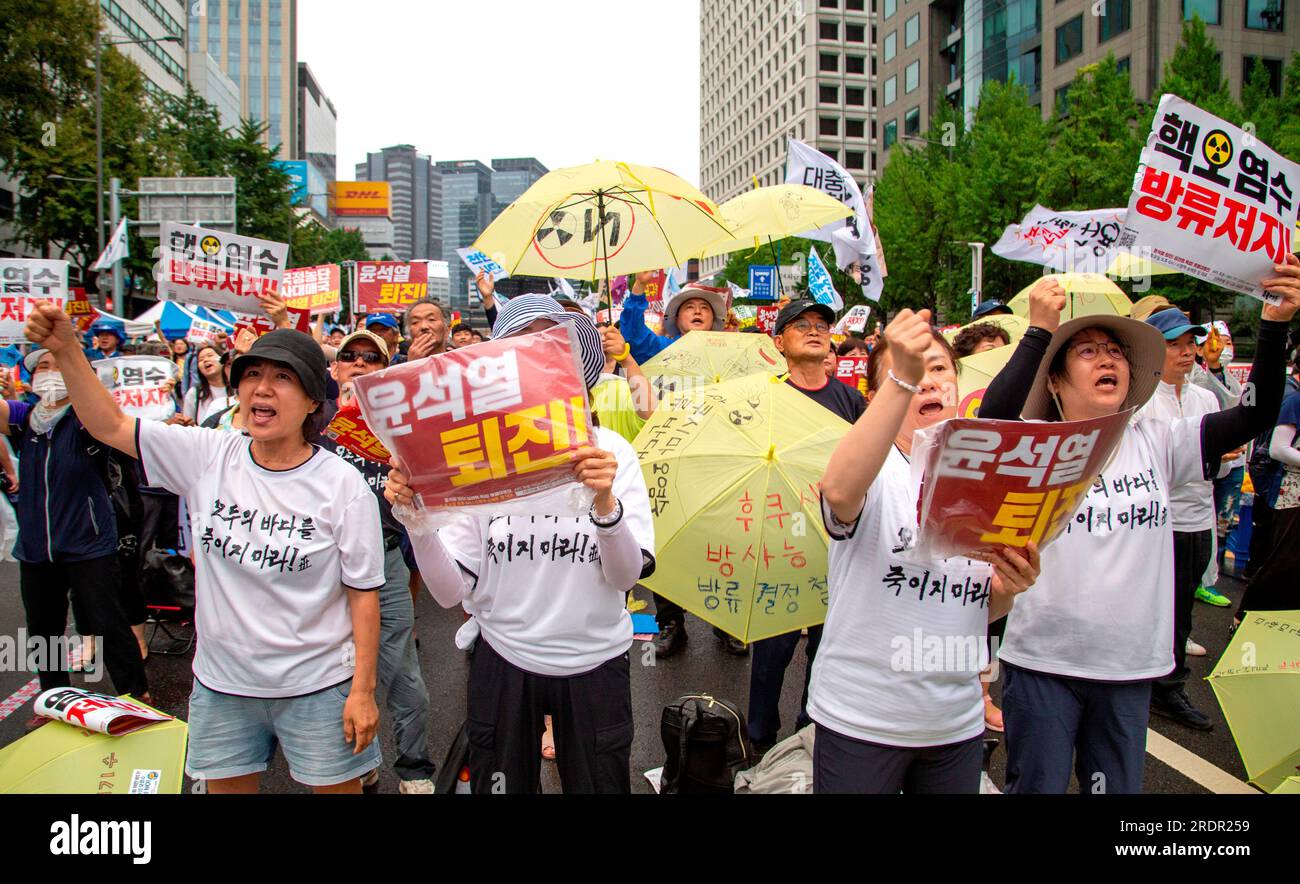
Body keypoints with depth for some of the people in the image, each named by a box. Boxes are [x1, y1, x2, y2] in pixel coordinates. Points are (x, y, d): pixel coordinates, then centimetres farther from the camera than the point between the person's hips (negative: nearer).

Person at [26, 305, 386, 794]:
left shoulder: (343, 484, -13)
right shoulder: (208, 457, -4)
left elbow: (364, 594, -10)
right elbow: (110, 425, 1)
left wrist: (363, 690, -10)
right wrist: (66, 350, -11)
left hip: (318, 688, -3)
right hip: (221, 684, 4)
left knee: (338, 787, 10)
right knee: (227, 787, 19)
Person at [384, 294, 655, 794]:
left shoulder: (609, 449, -7)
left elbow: (627, 575, -15)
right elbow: (452, 592, -9)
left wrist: (606, 502, -32)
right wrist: (415, 521, -25)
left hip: (594, 663, 0)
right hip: (503, 660, 0)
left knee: (599, 784, 18)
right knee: (503, 784, 19)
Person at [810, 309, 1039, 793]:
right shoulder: (877, 468, -11)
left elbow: (981, 609, 14)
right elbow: (840, 491, -38)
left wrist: (1010, 587, -9)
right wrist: (903, 379, -45)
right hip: (861, 722, -5)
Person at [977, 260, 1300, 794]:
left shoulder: (1155, 444, 4)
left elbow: (1254, 416, -2)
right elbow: (992, 418, -29)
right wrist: (1039, 330, -30)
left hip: (1131, 665, 4)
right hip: (1042, 662, -4)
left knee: (1117, 786, 17)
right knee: (1036, 786, 9)